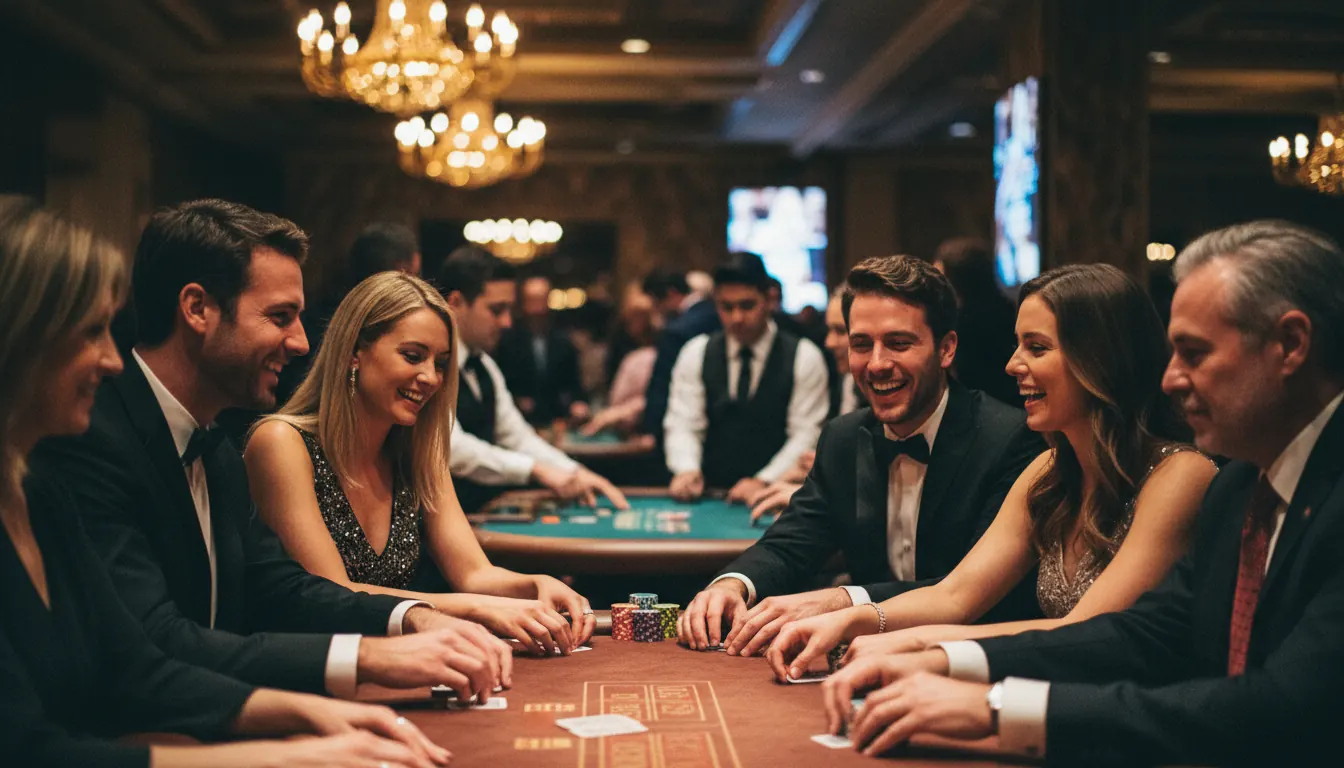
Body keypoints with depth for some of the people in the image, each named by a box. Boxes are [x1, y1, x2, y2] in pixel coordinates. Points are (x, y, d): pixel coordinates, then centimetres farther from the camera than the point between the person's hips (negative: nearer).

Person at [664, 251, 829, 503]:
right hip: (709, 493, 3)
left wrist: (764, 482, -17)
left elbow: (807, 434, -4)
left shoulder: (804, 357, 2)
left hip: (772, 492, -3)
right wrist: (686, 471, -16)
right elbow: (683, 426, 4)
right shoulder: (695, 354, 9)